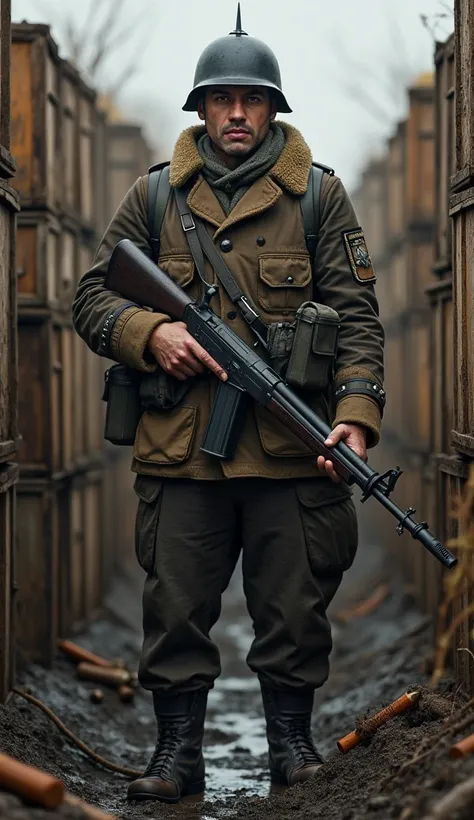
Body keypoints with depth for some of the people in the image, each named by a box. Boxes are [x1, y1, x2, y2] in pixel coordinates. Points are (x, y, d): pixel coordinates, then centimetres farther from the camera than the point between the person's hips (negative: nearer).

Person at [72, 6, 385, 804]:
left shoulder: (320, 195, 8)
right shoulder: (154, 196, 10)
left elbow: (357, 316, 3)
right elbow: (90, 295, 11)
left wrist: (356, 415, -11)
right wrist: (152, 333, -9)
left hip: (291, 446, -1)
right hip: (179, 447, 1)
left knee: (294, 608, 6)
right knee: (175, 608, 3)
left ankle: (291, 738, 22)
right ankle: (178, 749, 15)